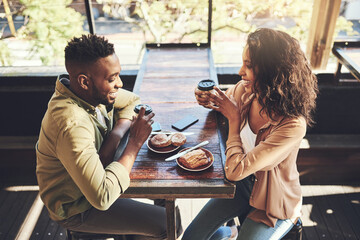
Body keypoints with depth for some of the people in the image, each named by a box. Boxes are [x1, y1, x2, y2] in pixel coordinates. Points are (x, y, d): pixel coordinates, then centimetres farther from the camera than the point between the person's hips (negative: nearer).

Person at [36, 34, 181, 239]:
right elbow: (102, 197, -39)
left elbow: (133, 101, 2)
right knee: (168, 223, -10)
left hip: (92, 176, 8)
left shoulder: (92, 91, -14)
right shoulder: (72, 126, -38)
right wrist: (135, 143, -32)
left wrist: (116, 134, -18)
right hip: (76, 208, -7)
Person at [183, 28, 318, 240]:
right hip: (243, 185, 5)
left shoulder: (293, 125, -35)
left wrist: (234, 119, -24)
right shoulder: (244, 91, -15)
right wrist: (209, 100, -13)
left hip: (273, 203, -5)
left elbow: (235, 170, -35)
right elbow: (223, 99, 11)